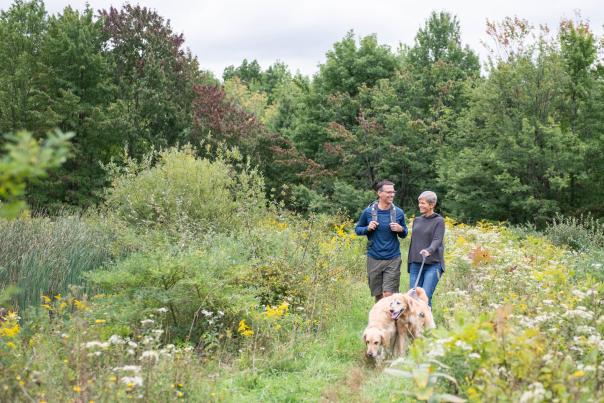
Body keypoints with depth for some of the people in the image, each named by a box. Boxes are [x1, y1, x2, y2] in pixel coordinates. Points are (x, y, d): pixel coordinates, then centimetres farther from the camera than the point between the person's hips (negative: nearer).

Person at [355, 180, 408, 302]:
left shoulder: (398, 212, 0)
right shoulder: (368, 211, -2)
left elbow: (404, 234, 12)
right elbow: (357, 229, 9)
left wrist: (400, 230, -11)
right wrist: (368, 228, -11)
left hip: (393, 259, -1)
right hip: (374, 259, 1)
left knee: (388, 294, -9)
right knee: (378, 295, 11)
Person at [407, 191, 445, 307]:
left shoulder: (439, 221, -1)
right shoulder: (417, 220, 16)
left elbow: (437, 240, -14)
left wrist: (429, 250, -35)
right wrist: (409, 263, 21)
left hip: (432, 265, -5)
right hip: (415, 264, 5)